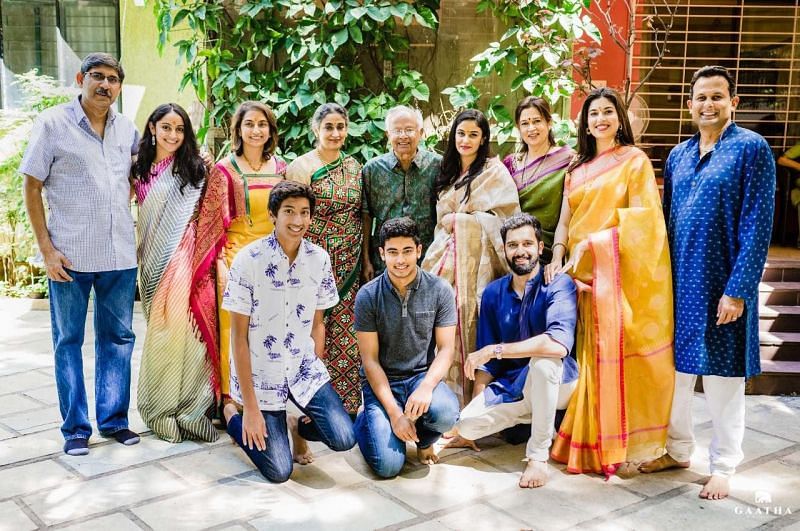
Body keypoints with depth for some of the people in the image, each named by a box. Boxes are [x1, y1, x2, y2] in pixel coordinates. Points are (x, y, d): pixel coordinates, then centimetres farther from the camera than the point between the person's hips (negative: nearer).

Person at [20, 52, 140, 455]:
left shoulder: (127, 129, 8)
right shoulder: (52, 124, -3)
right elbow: (31, 187, -3)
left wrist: (134, 235, 10)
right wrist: (47, 249, -10)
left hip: (120, 255, 4)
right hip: (70, 256, -4)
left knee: (118, 338, 10)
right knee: (68, 341, 6)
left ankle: (113, 418, 23)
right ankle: (75, 427, 17)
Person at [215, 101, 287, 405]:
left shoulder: (280, 168, 10)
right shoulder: (224, 169, -3)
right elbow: (216, 221, -4)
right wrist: (221, 264, -11)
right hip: (236, 257, -4)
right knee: (234, 327, -2)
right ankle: (232, 397, 9)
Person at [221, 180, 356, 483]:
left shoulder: (319, 259, -3)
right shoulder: (248, 260, -16)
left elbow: (317, 324, 8)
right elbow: (239, 336, -13)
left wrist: (317, 377, 4)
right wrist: (250, 406, -13)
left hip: (304, 368, 4)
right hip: (260, 373, -3)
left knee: (344, 439, -14)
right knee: (279, 472, -6)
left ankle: (298, 427, 18)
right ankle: (232, 415, 21)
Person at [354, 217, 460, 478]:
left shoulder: (440, 290, -6)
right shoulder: (368, 295, -9)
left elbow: (445, 349, -6)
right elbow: (370, 359, -8)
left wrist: (426, 387, -26)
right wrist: (393, 412, -18)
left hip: (422, 375, 1)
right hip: (381, 381, -1)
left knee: (445, 413, -34)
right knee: (388, 465, -17)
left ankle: (424, 440, 6)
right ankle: (366, 420, 19)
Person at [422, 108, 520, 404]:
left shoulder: (494, 171, 2)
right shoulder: (448, 174, 21)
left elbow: (505, 219, -8)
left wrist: (458, 219, -6)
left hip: (477, 259, -5)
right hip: (448, 257, 5)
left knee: (471, 327, -9)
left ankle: (475, 400, -2)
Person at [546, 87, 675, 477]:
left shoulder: (635, 160, 1)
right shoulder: (577, 168, 18)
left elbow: (641, 219, -9)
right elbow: (565, 222, 12)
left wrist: (591, 243, -15)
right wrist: (556, 260, -4)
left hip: (619, 272, -5)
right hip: (581, 273, 5)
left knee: (617, 355, -6)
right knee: (589, 356, 5)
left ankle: (622, 446, 2)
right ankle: (590, 443, 12)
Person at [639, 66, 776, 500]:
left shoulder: (751, 148, -8)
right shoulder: (678, 155, 10)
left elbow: (756, 225, -13)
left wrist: (737, 289, -18)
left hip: (722, 286, -6)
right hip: (679, 283, 6)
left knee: (722, 378, 5)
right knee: (674, 369, 14)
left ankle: (723, 467, 21)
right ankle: (678, 450, 32)